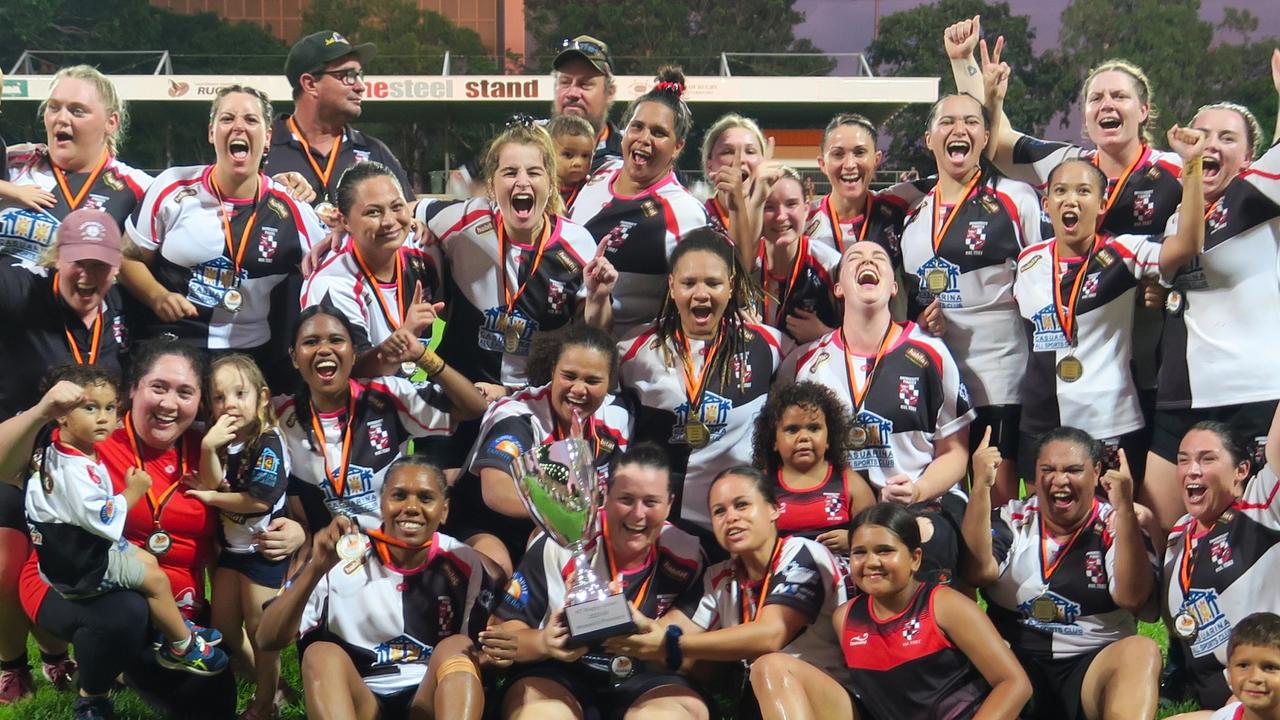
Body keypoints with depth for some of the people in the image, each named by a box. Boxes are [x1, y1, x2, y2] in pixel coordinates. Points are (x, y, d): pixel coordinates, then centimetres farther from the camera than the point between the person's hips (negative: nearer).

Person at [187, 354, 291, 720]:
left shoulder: (268, 442, -20)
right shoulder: (223, 441, 2)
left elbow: (259, 500, -26)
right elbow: (211, 484, -9)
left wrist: (212, 498, -14)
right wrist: (208, 449, -26)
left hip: (262, 547, -8)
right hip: (230, 545, 8)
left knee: (259, 628, 4)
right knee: (223, 627, 16)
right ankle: (264, 679, 35)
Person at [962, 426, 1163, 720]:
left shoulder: (1116, 527, 6)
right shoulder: (1011, 519, 10)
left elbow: (1131, 596, -12)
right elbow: (979, 571, -9)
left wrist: (1124, 509, -21)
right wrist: (981, 486, -15)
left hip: (1094, 666, 0)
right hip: (1016, 663, 0)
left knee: (1142, 650, -30)